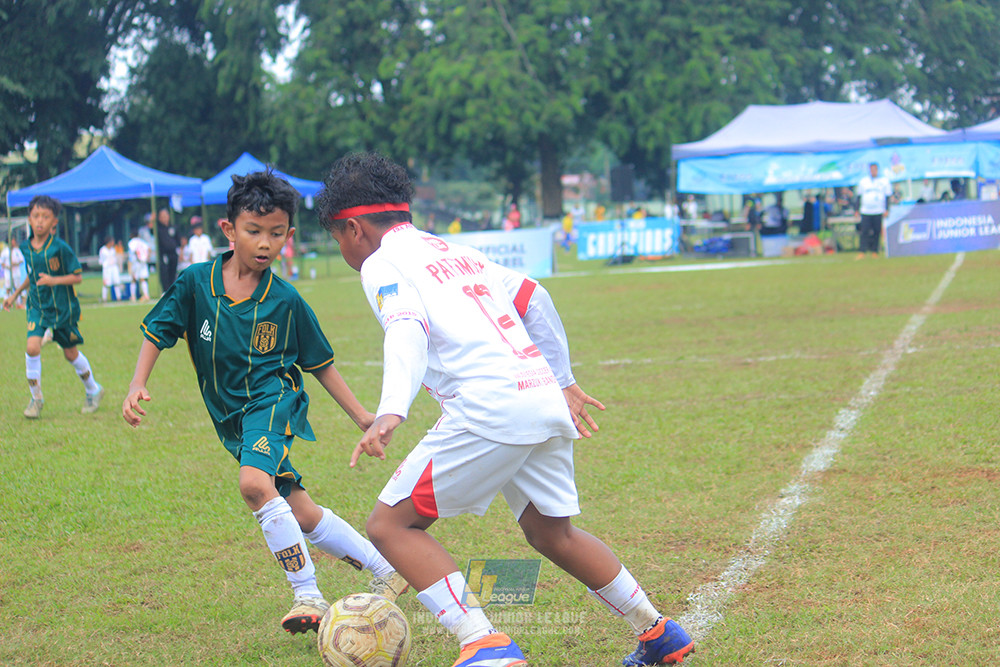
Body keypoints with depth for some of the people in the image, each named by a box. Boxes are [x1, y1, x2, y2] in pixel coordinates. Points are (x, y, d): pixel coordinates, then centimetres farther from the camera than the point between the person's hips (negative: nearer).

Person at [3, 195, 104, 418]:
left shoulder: (60, 248, -15)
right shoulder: (26, 247, 1)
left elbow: (77, 276, -11)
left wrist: (54, 280, -25)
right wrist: (15, 294, 20)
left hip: (63, 307, -3)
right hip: (37, 306, 3)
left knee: (70, 353, 9)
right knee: (32, 347, -17)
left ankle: (93, 391, 34)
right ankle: (36, 398, -1)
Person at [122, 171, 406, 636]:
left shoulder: (285, 300, -6)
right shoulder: (196, 283, -5)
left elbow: (319, 362, 5)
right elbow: (156, 332, 4)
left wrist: (361, 416, 7)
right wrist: (137, 386, -10)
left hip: (273, 401, -4)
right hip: (233, 417, 4)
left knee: (255, 483, -32)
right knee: (299, 514, 9)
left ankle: (308, 596, -25)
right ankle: (386, 571, 27)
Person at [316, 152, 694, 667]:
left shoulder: (382, 264, 4)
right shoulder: (456, 253, 28)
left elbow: (407, 331, -15)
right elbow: (534, 298, 27)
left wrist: (390, 413, -29)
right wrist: (562, 381, 31)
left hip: (490, 407, -8)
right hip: (547, 401, 9)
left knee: (391, 524, -2)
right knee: (552, 533, 26)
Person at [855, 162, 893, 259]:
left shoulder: (884, 181, 8)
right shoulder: (863, 181, 12)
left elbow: (888, 196, 7)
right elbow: (859, 196, 16)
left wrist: (886, 210, -2)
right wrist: (857, 210, 11)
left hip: (879, 211, -1)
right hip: (865, 211, 1)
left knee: (877, 232, -1)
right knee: (864, 231, -8)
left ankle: (874, 251, 6)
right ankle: (861, 252, -10)